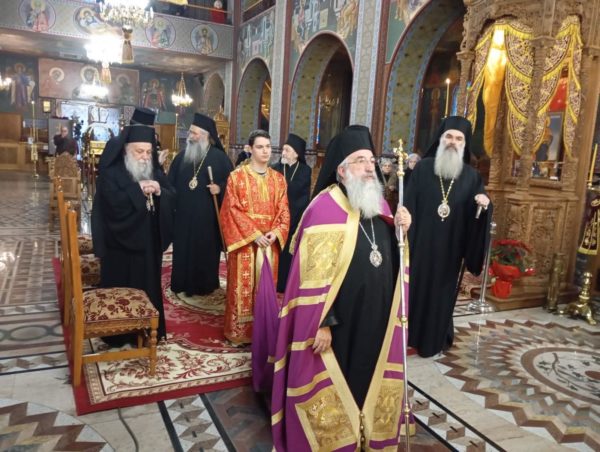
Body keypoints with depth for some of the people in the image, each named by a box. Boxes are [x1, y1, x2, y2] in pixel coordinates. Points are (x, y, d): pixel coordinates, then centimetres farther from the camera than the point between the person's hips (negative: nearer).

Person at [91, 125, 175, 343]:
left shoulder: (155, 172, 9)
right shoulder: (111, 173, -7)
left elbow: (172, 197, 2)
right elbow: (113, 203, -20)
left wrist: (159, 191, -17)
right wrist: (138, 190, -22)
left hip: (149, 242, 5)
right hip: (120, 243, -5)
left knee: (148, 285, 13)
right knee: (121, 289, 4)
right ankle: (118, 333, 18)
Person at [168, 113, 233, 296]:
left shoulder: (219, 157, -4)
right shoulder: (181, 157, 8)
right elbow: (171, 183, 8)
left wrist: (220, 188, -21)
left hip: (208, 215, -3)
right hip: (183, 214, 4)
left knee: (206, 249, 5)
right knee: (183, 249, 8)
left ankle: (205, 284, 20)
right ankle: (183, 283, 22)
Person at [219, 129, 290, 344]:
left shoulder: (278, 178, 9)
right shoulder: (237, 176, -2)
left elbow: (283, 210, 7)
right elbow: (232, 210, -8)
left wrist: (275, 233, -11)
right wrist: (254, 234, -16)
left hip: (270, 241, 3)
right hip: (245, 240, -3)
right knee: (243, 285, 1)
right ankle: (239, 330, 13)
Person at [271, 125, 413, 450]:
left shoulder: (378, 203, 6)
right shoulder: (325, 208, -15)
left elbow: (390, 258, 14)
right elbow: (314, 274, -18)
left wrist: (400, 232, -5)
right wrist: (321, 324, -19)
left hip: (376, 318, 7)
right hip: (339, 323, -6)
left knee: (370, 382, 21)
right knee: (332, 390, 11)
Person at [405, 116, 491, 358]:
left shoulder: (471, 176, 4)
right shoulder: (423, 168, -1)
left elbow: (479, 214, 4)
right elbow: (409, 206, -5)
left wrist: (484, 205, -19)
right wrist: (405, 239, -11)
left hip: (450, 249, 2)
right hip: (420, 244, -1)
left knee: (441, 292, 11)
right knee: (414, 288, 8)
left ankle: (433, 340, 27)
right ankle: (407, 335, 24)